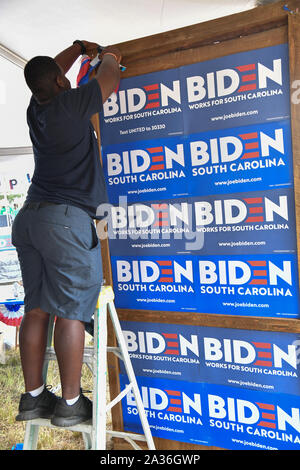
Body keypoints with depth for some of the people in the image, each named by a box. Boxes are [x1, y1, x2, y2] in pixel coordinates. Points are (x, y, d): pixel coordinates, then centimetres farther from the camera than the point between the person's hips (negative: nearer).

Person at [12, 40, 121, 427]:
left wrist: (80, 47, 45)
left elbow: (50, 71, 38)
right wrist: (108, 56, 33)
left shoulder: (36, 109, 17)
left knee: (36, 309, 8)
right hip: (66, 219, -8)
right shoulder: (69, 104, -1)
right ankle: (71, 403, 6)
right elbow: (110, 78, 12)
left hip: (29, 217, 8)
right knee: (71, 311, -3)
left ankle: (33, 398, 17)